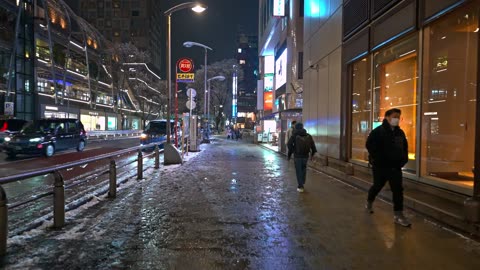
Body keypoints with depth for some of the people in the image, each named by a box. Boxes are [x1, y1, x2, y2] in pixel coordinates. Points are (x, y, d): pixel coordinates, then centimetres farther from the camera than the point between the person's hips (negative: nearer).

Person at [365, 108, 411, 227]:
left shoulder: (400, 133, 9)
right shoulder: (378, 131, -12)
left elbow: (404, 147, 21)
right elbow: (370, 145, -18)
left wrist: (403, 159, 8)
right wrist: (378, 159, -21)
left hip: (395, 166, 5)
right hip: (380, 166, -5)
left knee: (398, 189, -2)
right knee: (378, 185, 12)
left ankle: (398, 215, 2)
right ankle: (369, 202, 40)